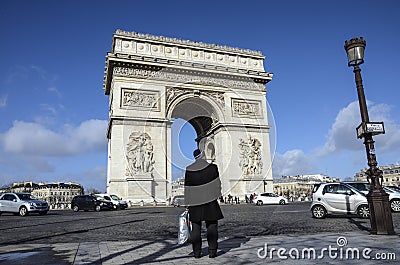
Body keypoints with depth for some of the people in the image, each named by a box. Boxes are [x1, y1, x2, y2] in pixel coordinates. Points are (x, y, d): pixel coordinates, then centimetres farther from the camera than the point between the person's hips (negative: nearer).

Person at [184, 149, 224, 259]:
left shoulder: (189, 170, -2)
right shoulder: (212, 167, -5)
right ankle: (212, 251, 7)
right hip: (209, 200, -1)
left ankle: (197, 252, 12)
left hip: (194, 201, 1)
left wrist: (187, 204, 7)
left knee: (196, 227, 9)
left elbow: (187, 189, 1)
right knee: (212, 226, 8)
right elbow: (217, 183, -1)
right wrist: (216, 196, 13)